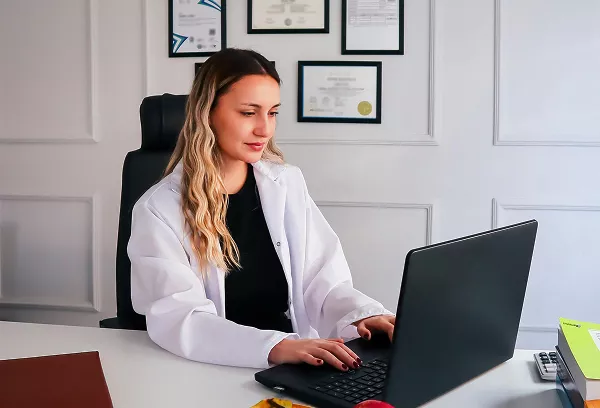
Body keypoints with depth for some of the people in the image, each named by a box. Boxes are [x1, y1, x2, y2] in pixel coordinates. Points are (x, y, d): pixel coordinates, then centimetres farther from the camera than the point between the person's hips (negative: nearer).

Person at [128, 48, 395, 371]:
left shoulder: (288, 184, 7)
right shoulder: (159, 208, -7)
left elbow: (323, 282, 4)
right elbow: (177, 318, -19)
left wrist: (363, 315, -18)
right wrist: (275, 347, -33)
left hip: (295, 368, 3)